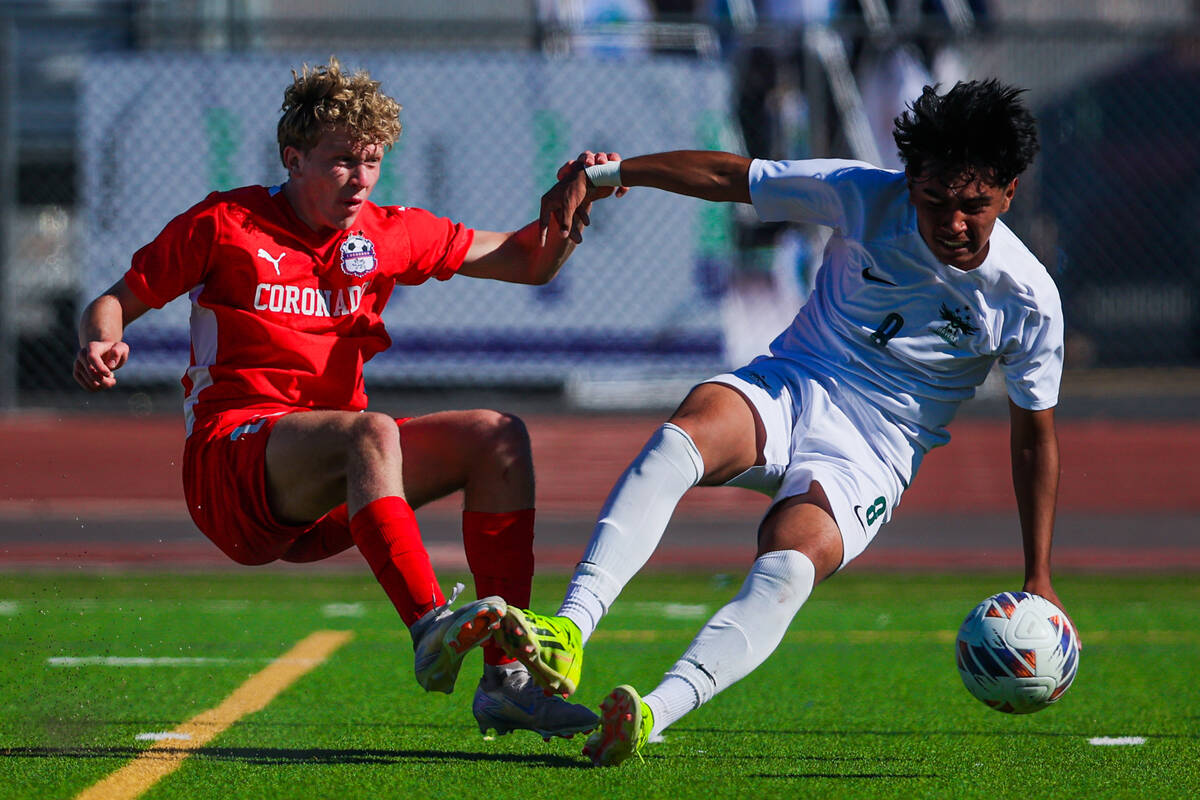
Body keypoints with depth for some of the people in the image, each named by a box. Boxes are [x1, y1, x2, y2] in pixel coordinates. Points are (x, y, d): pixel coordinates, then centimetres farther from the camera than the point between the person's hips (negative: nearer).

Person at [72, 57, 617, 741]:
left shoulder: (388, 234, 13)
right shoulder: (225, 225, 2)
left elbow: (531, 263, 16)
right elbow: (117, 301, 7)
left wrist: (572, 209, -5)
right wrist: (100, 345, -17)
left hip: (328, 493, 6)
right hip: (231, 459, -6)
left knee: (499, 437, -13)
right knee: (370, 431, -35)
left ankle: (505, 677, -21)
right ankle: (430, 629, -55)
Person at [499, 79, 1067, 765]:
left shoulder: (1029, 303, -7)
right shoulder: (864, 197, -6)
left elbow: (1035, 435, 4)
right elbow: (729, 176, 1)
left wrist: (1039, 579, 4)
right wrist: (604, 174, -8)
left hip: (874, 454, -1)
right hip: (790, 390, 1)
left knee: (789, 566, -34)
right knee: (687, 433, -34)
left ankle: (655, 712, -51)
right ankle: (568, 634, -48)